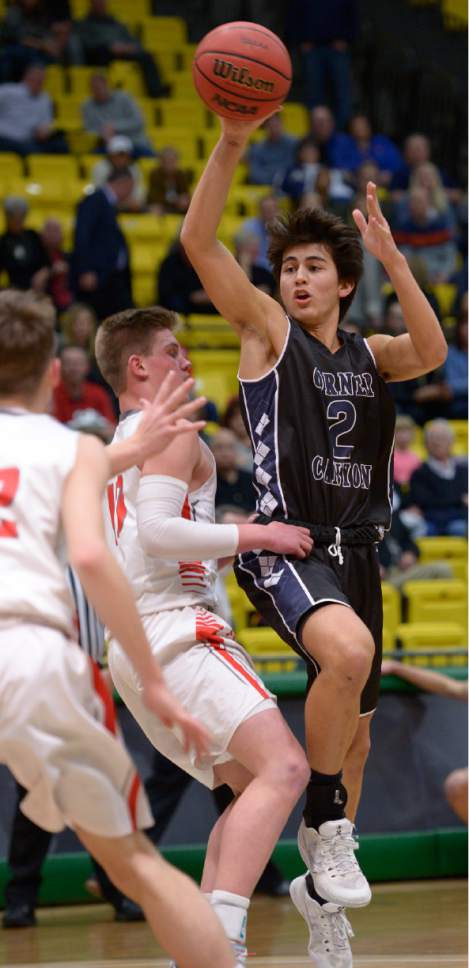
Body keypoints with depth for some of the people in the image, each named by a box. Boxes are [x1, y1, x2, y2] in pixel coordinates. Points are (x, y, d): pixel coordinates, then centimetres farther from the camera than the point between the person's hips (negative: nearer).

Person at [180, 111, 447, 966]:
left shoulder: (370, 354, 13)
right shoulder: (267, 331, 3)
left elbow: (432, 352, -9)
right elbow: (198, 241, -10)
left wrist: (391, 257, -19)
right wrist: (231, 144, -21)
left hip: (355, 550, 6)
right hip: (285, 545, -6)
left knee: (353, 725, 13)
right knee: (348, 653, -34)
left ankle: (321, 888, 30)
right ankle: (325, 822, -15)